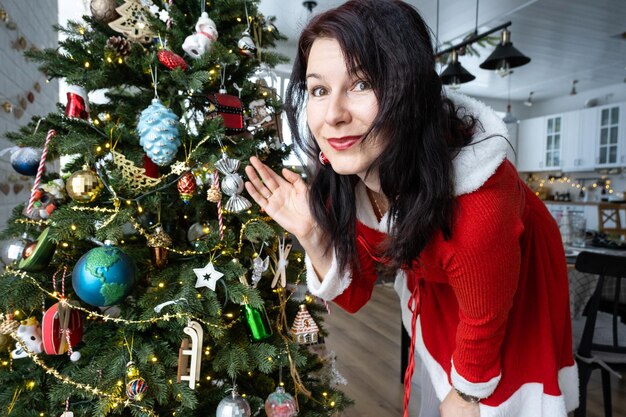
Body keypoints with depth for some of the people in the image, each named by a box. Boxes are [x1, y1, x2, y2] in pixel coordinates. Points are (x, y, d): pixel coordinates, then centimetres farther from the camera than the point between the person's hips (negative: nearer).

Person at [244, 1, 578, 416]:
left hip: (514, 292, -3)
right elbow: (355, 295, -13)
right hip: (430, 281, 4)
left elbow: (484, 324, -23)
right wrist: (312, 236, -31)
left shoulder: (476, 206, -43)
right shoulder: (340, 173, -25)